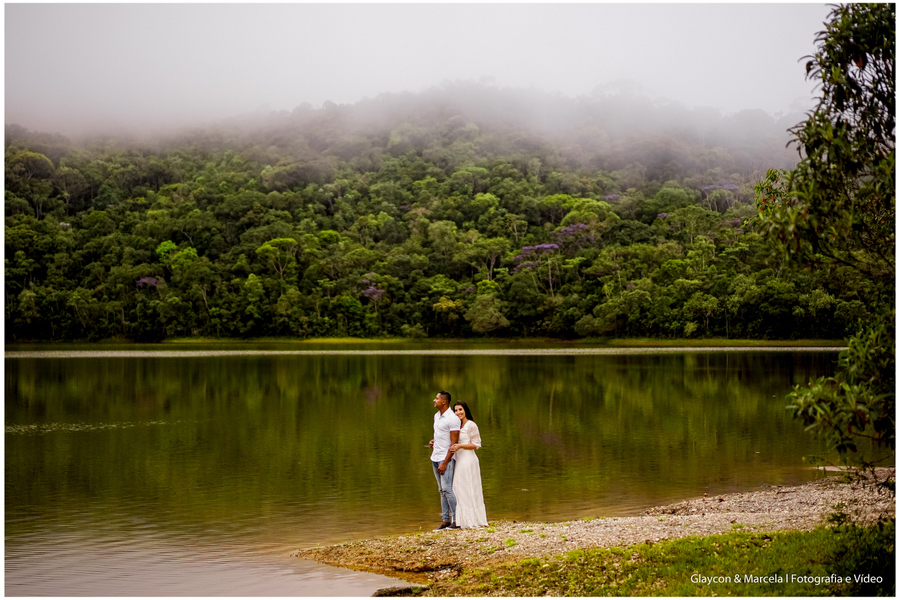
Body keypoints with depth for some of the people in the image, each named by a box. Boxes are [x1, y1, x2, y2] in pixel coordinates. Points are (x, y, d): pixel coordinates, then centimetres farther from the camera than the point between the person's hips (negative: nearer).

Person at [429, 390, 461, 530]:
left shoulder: (452, 419, -14)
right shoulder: (437, 416, 14)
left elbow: (454, 443, -16)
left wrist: (445, 463, -19)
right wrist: (433, 441, 7)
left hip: (446, 458, -9)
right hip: (435, 457, 9)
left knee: (447, 489, -11)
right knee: (442, 490, 9)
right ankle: (445, 521, 12)